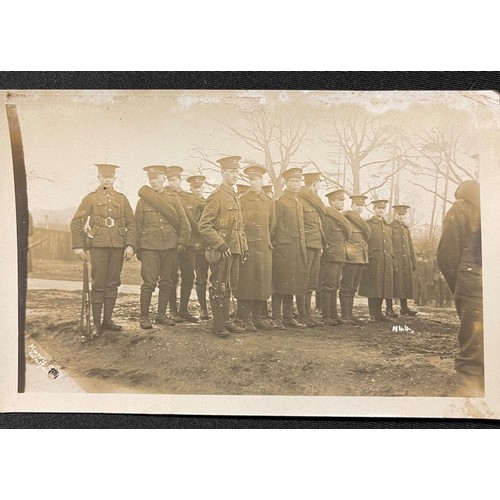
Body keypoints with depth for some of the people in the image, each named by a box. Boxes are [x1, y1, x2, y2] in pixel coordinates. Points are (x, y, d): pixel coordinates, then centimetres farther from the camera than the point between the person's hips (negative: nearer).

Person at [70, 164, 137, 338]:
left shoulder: (122, 199, 12)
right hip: (98, 245, -2)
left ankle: (107, 320, 17)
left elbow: (131, 223, 7)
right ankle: (97, 323, 5)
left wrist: (130, 245, -4)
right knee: (98, 284, -2)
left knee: (112, 284, 7)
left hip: (118, 245, 3)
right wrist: (78, 246, -7)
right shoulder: (91, 198, 6)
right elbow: (76, 222, 1)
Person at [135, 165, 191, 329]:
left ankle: (161, 315, 20)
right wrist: (137, 248, 3)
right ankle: (144, 317, 6)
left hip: (170, 247, 2)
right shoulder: (143, 200, 6)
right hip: (149, 247, -2)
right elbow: (138, 226, 7)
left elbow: (185, 223, 7)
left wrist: (182, 242, -3)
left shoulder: (173, 199, 8)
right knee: (149, 283, -5)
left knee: (167, 283, 7)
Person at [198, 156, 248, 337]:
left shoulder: (235, 197, 17)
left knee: (229, 287, 13)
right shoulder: (216, 196, -9)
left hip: (235, 250, 8)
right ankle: (218, 324, 8)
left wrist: (244, 247, 14)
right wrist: (221, 245, -20)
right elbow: (203, 225, -16)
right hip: (221, 250, -8)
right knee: (219, 287, -1)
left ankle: (226, 321, 23)